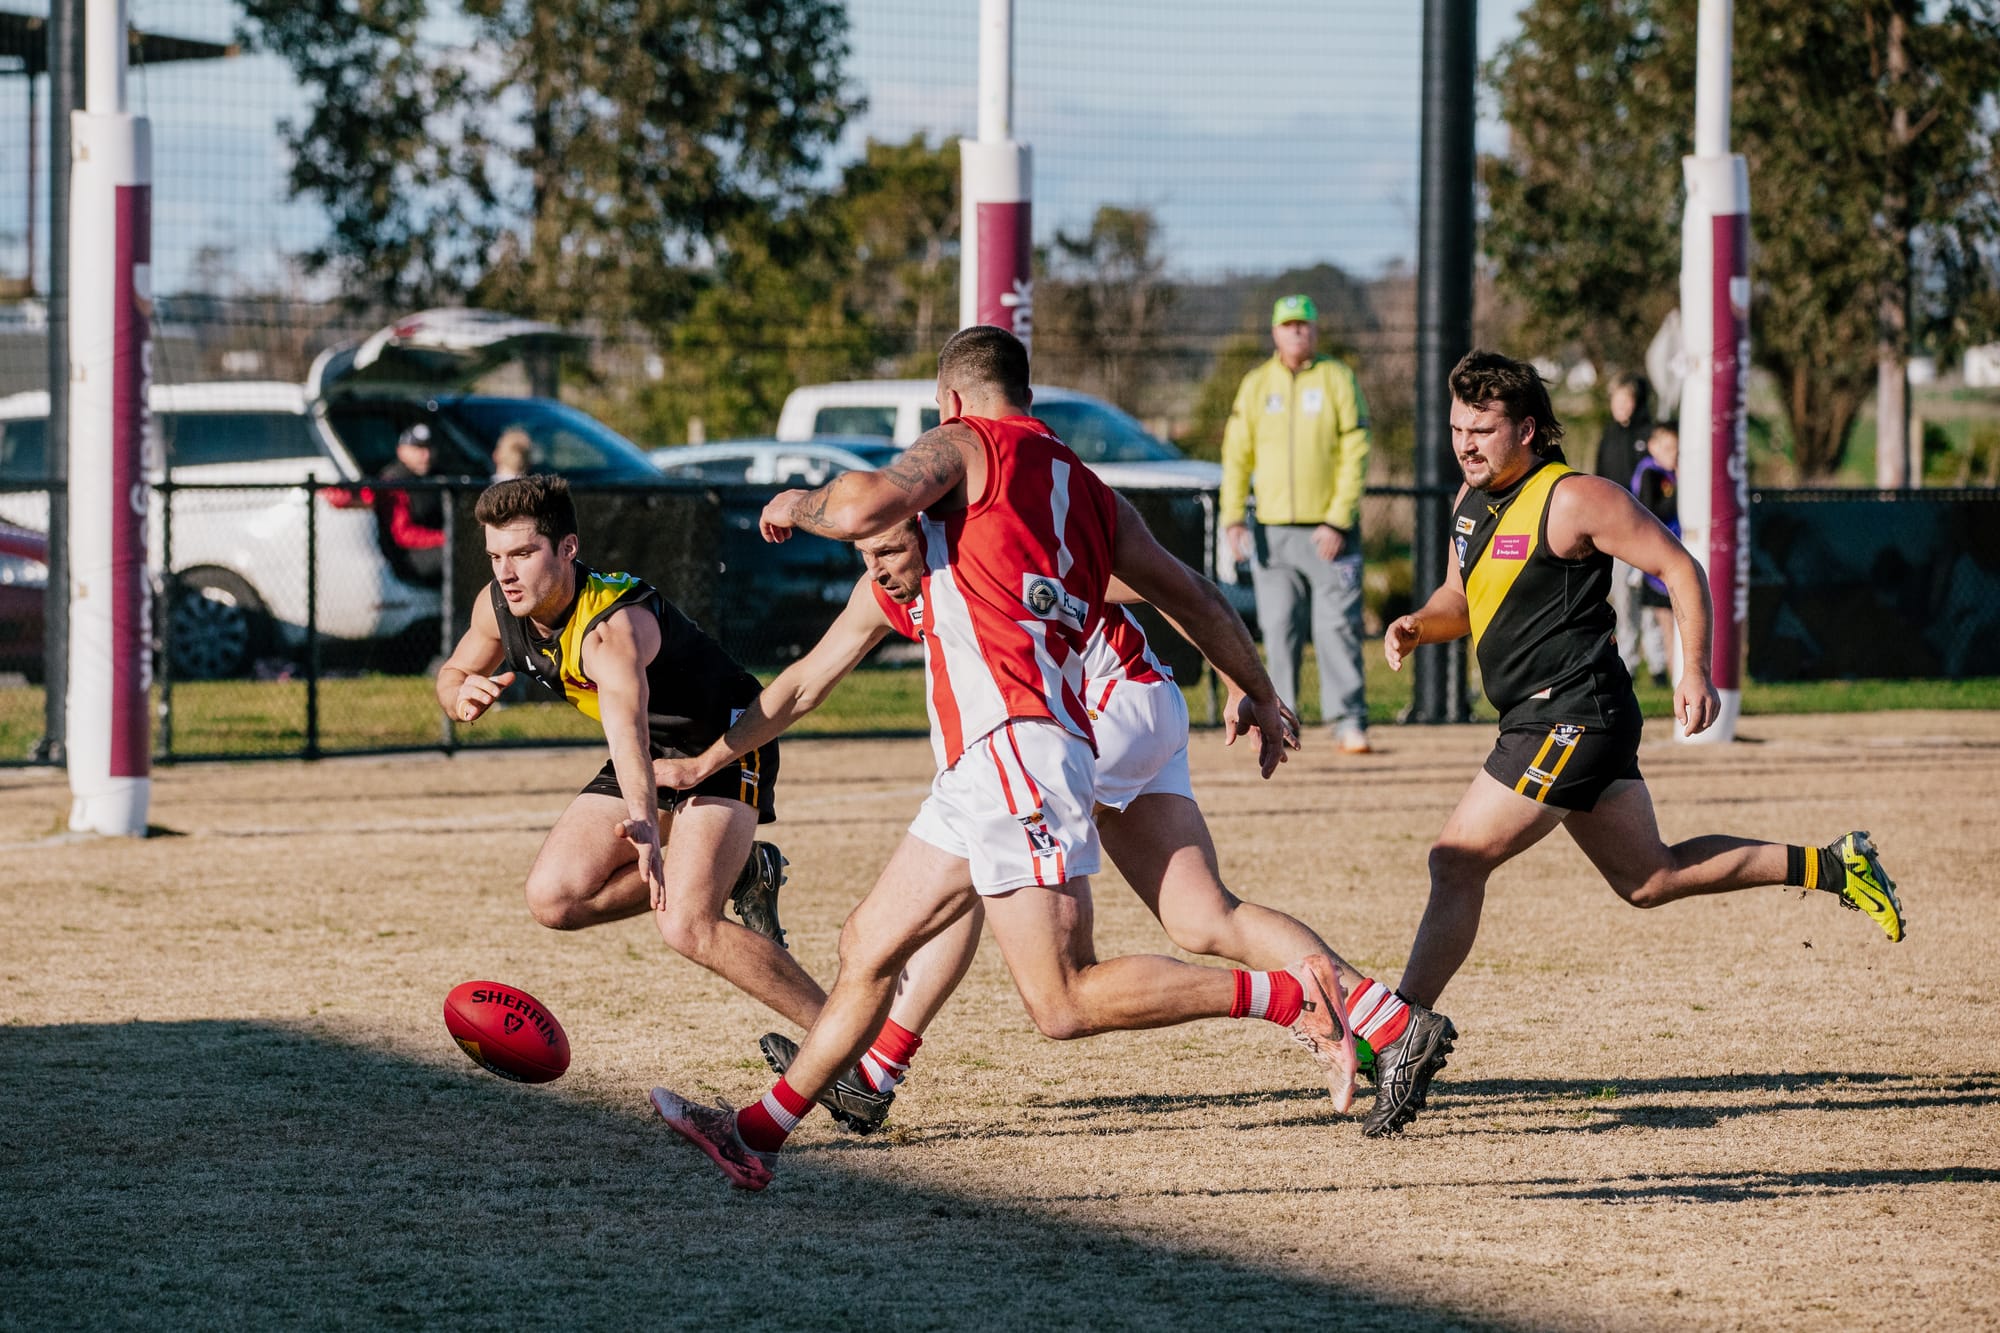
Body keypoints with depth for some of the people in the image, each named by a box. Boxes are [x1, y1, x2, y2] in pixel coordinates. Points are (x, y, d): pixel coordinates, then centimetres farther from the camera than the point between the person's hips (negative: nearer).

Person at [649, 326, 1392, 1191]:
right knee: (868, 947, 15)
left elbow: (861, 510, -16)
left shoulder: (965, 443, 1)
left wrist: (797, 504, 7)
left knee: (1065, 1004, -12)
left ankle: (1291, 996, -16)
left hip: (1011, 745, -9)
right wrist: (1260, 695, 41)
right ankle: (759, 1134, 19)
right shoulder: (1088, 491, 21)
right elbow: (1190, 595, 28)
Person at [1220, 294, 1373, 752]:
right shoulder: (1256, 385, 11)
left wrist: (1338, 521, -12)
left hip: (1329, 532, -3)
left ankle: (1348, 721, -5)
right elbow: (1236, 455, 9)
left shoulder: (1337, 379, 2)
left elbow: (1355, 454, -3)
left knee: (1338, 626, -7)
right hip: (1274, 532, 3)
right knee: (1279, 629, 2)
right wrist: (1232, 518, -3)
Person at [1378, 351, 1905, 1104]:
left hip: (1572, 716, -10)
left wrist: (1695, 670, -19)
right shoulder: (1472, 500, 12)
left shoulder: (1572, 499, -13)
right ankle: (1831, 868, 24)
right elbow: (1459, 601, 23)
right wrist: (1417, 626, 1)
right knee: (1650, 879, 16)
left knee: (1457, 862, -13)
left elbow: (1678, 567, -11)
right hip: (1549, 722, 10)